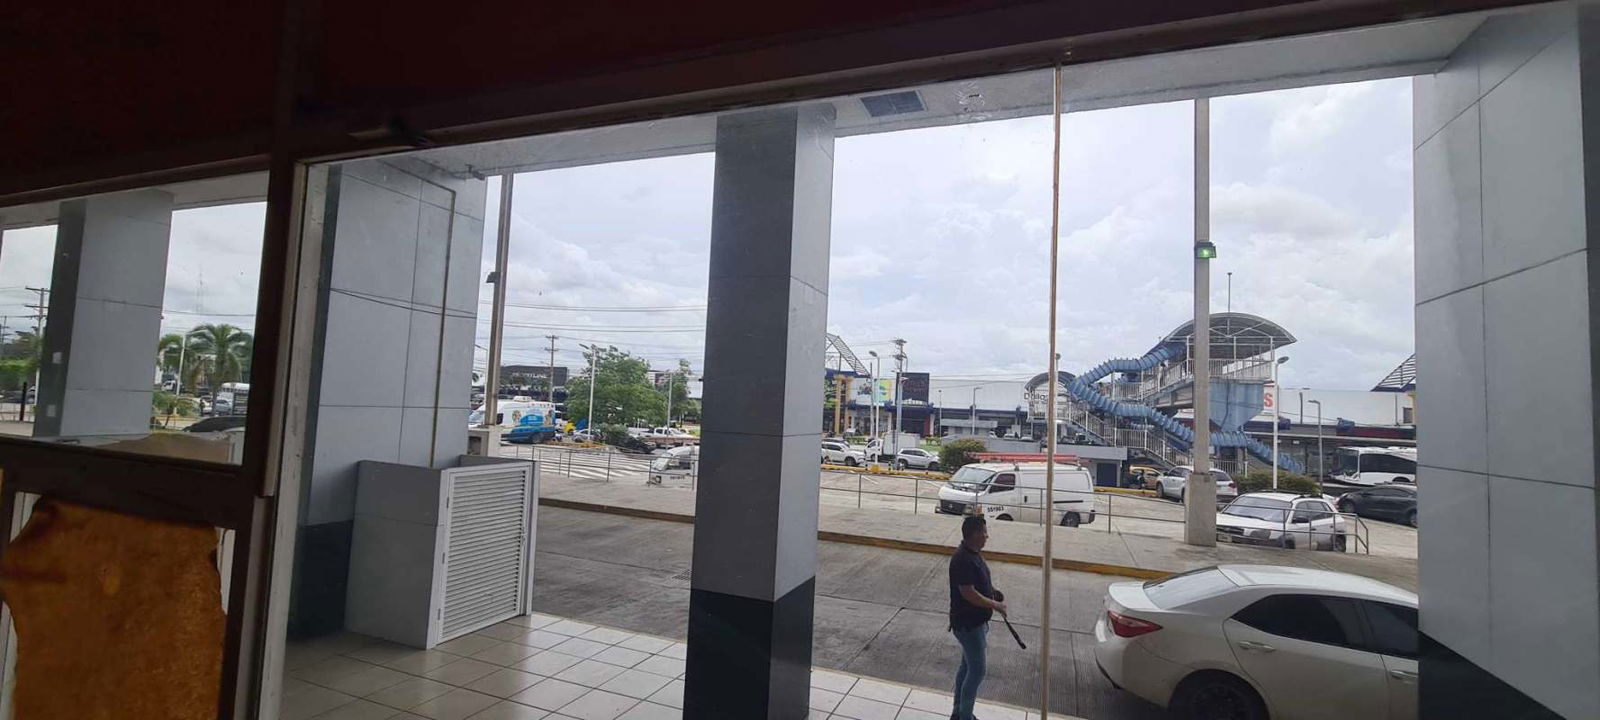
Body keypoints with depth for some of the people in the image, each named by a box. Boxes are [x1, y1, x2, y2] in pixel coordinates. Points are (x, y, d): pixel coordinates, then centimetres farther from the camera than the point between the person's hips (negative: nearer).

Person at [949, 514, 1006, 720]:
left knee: (967, 667, 19)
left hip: (975, 621, 10)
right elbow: (968, 593, -27)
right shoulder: (963, 559, -26)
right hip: (968, 624, -10)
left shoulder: (974, 553, 6)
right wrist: (995, 605, -17)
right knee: (977, 672, 0)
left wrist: (994, 592, 3)